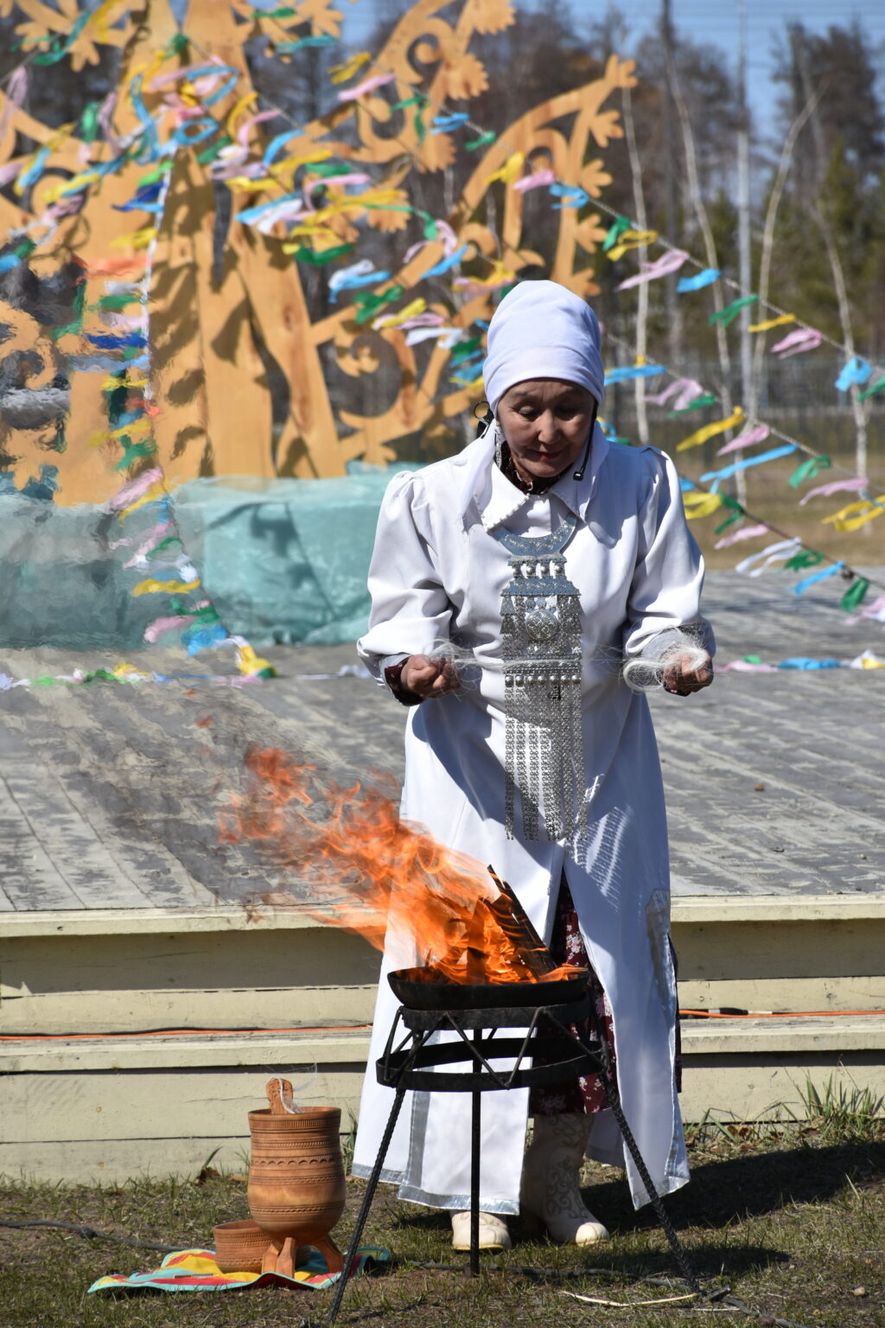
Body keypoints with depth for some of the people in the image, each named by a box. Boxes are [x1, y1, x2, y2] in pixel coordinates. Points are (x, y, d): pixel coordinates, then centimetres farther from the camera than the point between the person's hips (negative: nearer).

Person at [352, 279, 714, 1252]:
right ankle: (476, 1186, 8)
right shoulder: (433, 498, -9)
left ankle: (558, 1175, 17)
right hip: (474, 764, -2)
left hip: (598, 764, 2)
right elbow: (402, 618, -1)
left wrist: (678, 655, -24)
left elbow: (664, 615, -2)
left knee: (594, 965, 3)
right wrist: (413, 664, -23)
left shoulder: (640, 488, -6)